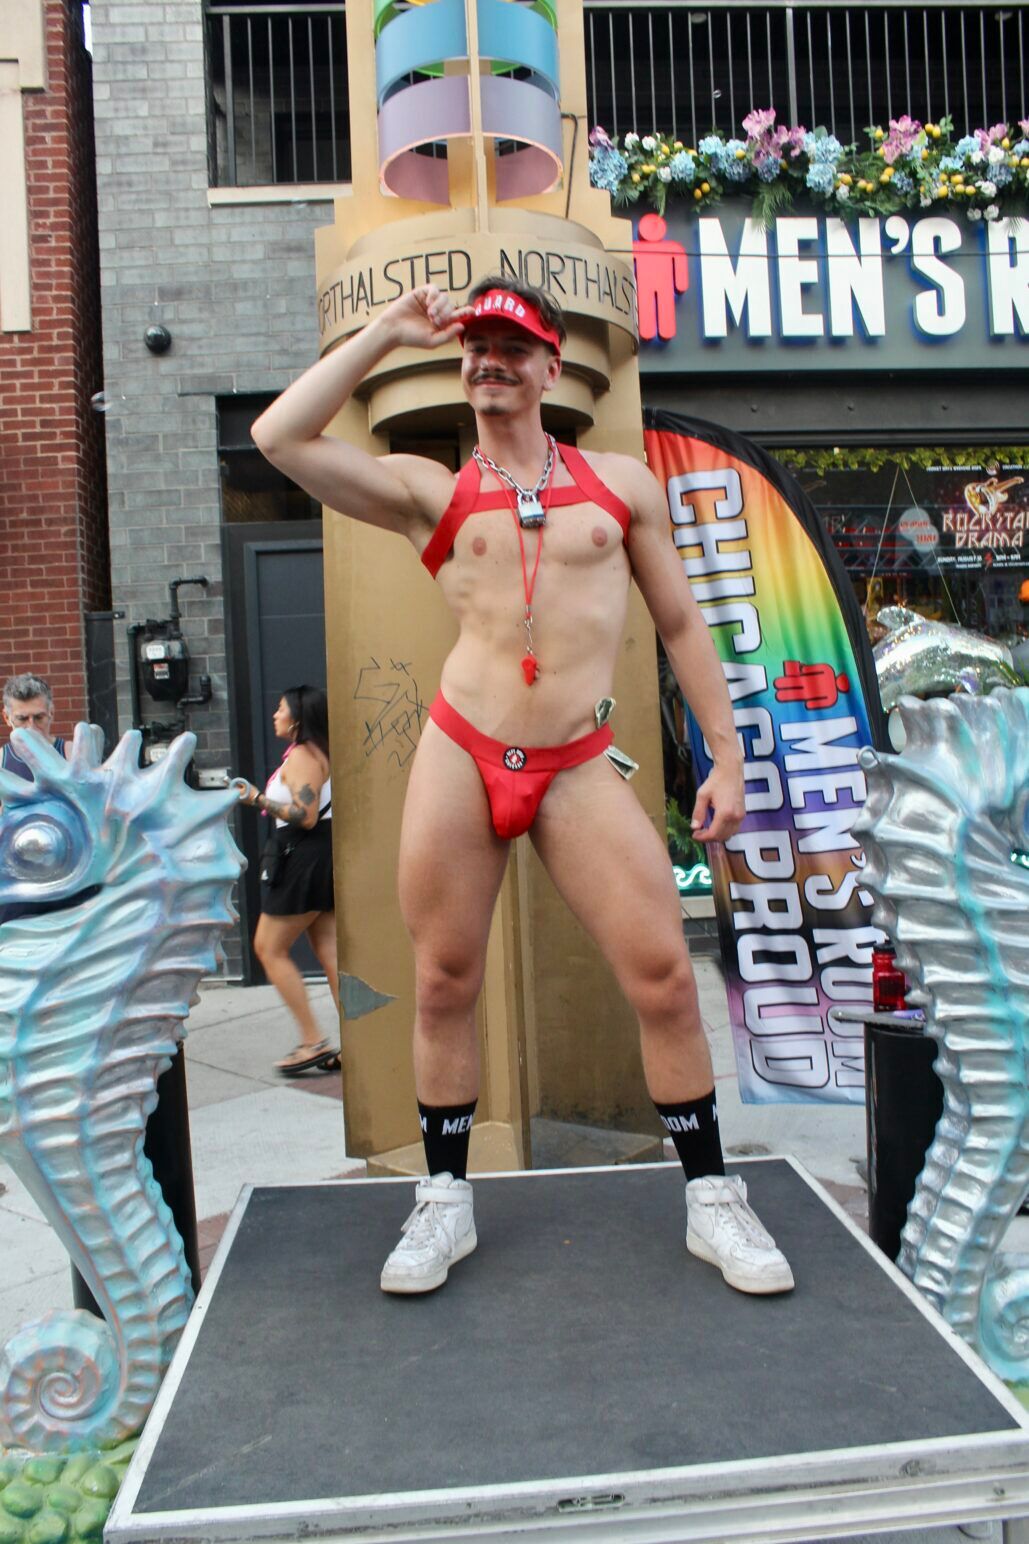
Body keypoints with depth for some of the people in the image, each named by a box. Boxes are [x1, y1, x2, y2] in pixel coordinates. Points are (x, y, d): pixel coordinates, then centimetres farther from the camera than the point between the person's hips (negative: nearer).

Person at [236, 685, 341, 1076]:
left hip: (302, 858, -10)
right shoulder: (323, 753, 16)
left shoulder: (301, 755, -13)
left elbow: (305, 816, -21)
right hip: (325, 857, 10)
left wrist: (259, 800, -17)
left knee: (269, 949, 0)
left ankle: (313, 1041, -1)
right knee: (330, 951, 7)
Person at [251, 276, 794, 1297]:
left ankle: (711, 1199, 17)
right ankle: (445, 1202, 25)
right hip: (458, 756, 0)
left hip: (578, 769, 1)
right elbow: (279, 438, -1)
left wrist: (725, 758, 8)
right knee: (444, 982, 6)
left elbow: (679, 621, 14)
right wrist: (390, 332, 4)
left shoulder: (621, 481, 13)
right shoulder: (430, 491, 10)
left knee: (664, 976, -3)